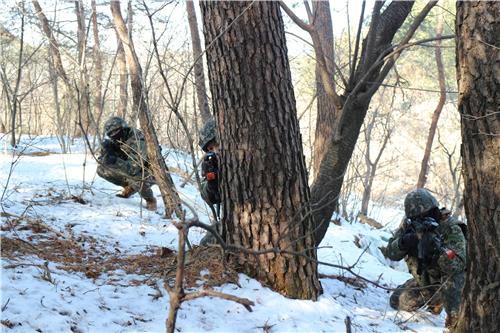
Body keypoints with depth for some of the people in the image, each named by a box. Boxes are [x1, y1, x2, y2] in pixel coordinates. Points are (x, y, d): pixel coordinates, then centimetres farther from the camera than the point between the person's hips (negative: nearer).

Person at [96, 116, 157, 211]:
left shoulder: (137, 141, -33)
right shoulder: (117, 140, -10)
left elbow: (134, 169, -41)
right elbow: (101, 159, -6)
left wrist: (115, 161, -53)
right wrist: (105, 149, -28)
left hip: (147, 172, -7)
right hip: (129, 169, 7)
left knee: (137, 180, -41)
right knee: (101, 169, -6)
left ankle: (150, 200, -6)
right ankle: (130, 188, 11)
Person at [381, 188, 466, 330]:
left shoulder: (451, 228, -26)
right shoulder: (409, 225, -11)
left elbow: (458, 265, -35)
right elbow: (391, 253, -12)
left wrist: (438, 249, -51)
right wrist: (403, 243, -34)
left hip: (449, 280, -6)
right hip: (423, 282, 6)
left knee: (452, 279, -36)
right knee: (397, 302, 4)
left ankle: (455, 319, -17)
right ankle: (436, 300, 25)